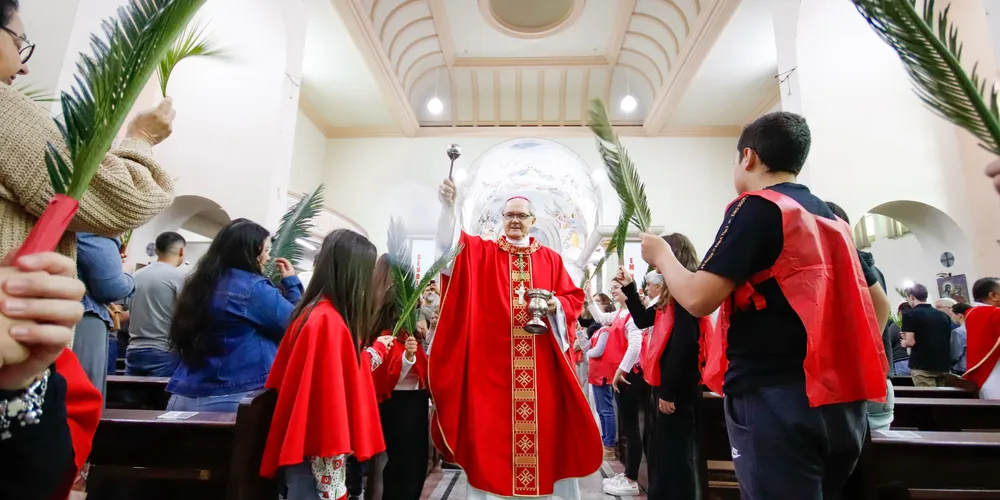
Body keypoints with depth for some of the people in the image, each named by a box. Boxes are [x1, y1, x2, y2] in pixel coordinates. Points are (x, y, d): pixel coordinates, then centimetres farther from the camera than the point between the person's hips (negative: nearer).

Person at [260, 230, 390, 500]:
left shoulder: (320, 313, 6)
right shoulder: (329, 321, -24)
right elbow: (330, 397, -26)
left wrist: (377, 348, 27)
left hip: (313, 448, 9)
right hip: (316, 457, -9)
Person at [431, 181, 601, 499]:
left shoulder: (551, 259, 10)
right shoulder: (481, 252, 6)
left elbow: (574, 299, 10)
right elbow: (451, 244, -12)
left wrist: (555, 304, -12)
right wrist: (448, 206, -27)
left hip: (541, 365, 2)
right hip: (492, 362, -1)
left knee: (547, 422, 7)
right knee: (491, 425, 3)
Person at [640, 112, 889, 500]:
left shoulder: (756, 208, -9)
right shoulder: (832, 218, 16)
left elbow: (699, 299, -19)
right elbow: (878, 303, 22)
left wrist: (662, 256, -1)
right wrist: (842, 361, 23)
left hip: (775, 400, -8)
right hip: (841, 401, 9)